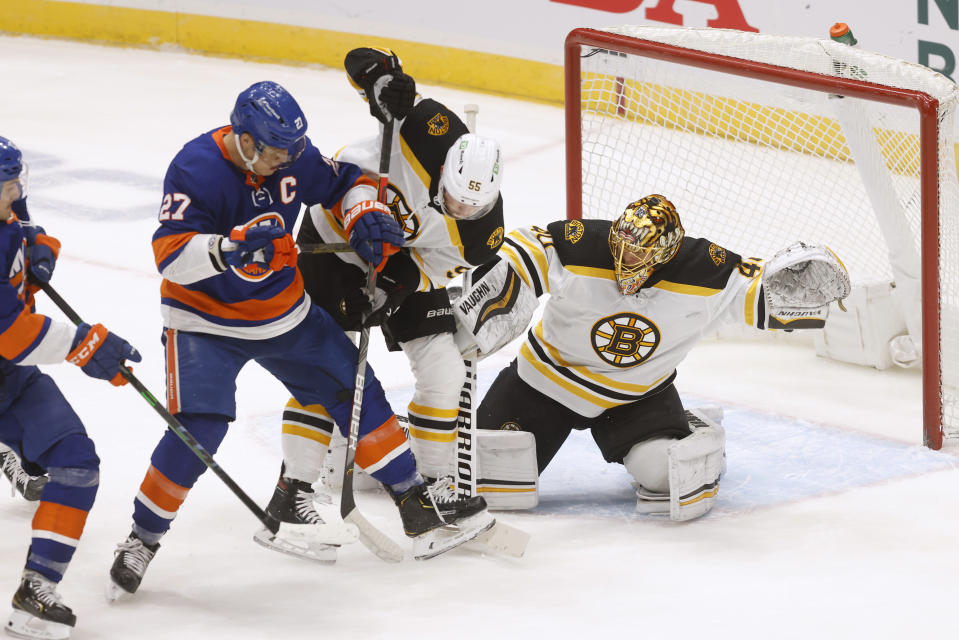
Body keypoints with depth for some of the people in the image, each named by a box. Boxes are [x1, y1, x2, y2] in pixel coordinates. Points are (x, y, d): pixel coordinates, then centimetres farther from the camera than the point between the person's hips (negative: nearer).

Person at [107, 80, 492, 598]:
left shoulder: (293, 158, -8)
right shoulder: (196, 170, -26)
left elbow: (347, 183, 9)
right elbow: (171, 255, -33)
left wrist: (365, 215, -13)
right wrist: (230, 248, -49)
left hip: (284, 312, 6)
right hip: (207, 320, -6)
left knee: (354, 389, 7)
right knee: (200, 428, -20)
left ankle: (415, 498, 21)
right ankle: (143, 537, -3)